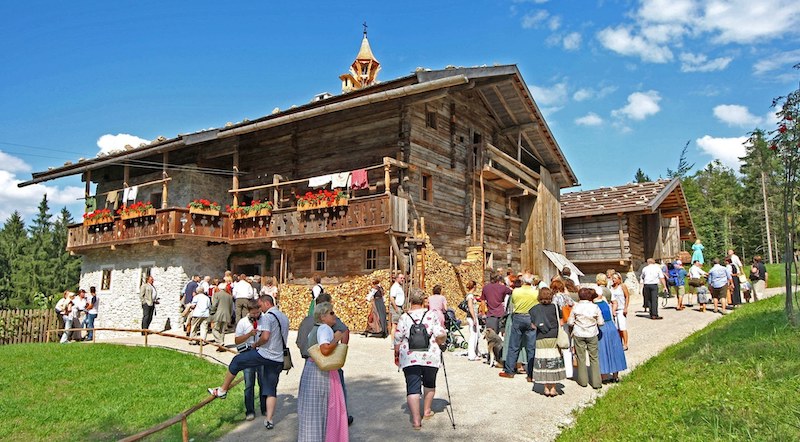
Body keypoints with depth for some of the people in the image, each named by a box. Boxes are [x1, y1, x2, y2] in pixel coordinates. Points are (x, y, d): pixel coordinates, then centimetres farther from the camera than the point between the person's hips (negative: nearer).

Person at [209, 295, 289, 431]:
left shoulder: (268, 316, -12)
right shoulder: (284, 317, 15)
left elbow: (265, 337, -23)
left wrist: (257, 344, -4)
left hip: (265, 354, -7)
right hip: (279, 359, 8)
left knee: (236, 361, 12)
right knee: (271, 390, 12)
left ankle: (222, 390, 22)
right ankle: (269, 420, 9)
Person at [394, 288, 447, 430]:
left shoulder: (404, 318, -1)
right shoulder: (432, 316, -3)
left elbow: (398, 339, 0)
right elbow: (441, 336, -8)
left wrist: (396, 355, 14)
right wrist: (440, 343, 13)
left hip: (410, 358, -1)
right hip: (430, 357, 1)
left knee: (412, 388, 2)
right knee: (429, 383, 23)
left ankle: (416, 420, -4)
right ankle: (427, 411, 35)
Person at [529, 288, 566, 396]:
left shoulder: (533, 309, 3)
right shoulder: (555, 307, 0)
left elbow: (533, 325, 4)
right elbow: (560, 324, 1)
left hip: (540, 339, 1)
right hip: (554, 338, -1)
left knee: (543, 363, 7)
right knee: (554, 362, 6)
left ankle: (546, 388, 11)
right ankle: (553, 388, 11)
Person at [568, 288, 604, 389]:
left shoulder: (576, 307, -8)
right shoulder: (595, 307, -7)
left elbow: (570, 322, -4)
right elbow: (601, 322, -3)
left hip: (578, 335, 0)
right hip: (592, 335, 0)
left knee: (581, 357, 11)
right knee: (594, 358, 9)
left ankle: (582, 381, 19)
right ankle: (596, 382, 10)